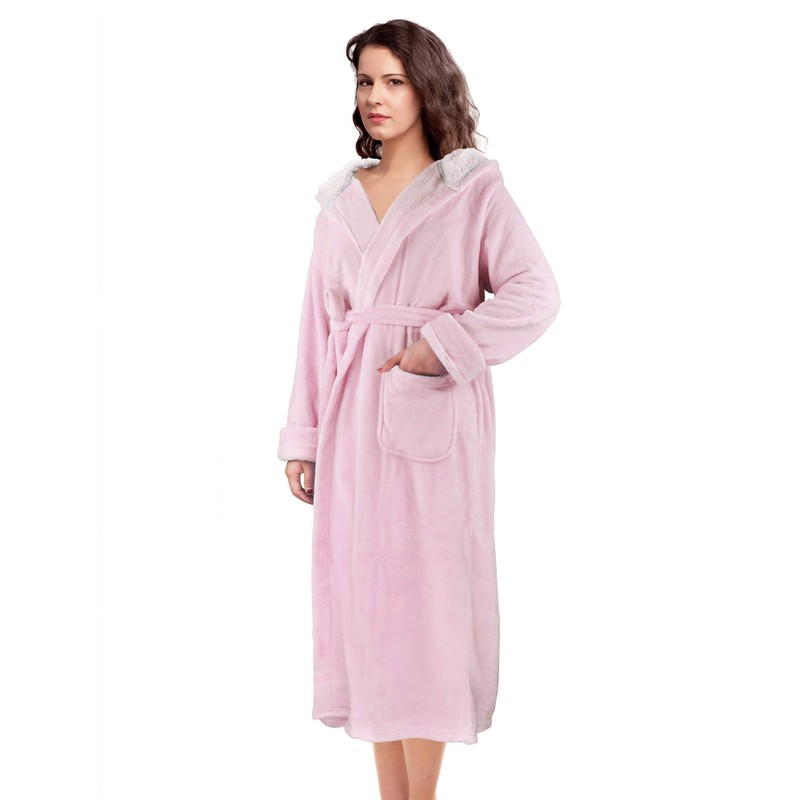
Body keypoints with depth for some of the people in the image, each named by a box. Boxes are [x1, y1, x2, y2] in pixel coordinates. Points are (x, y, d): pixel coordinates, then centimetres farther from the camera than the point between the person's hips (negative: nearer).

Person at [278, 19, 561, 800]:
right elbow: (319, 321, 11)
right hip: (355, 416, 5)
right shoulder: (340, 200, 13)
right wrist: (304, 435, 8)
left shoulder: (474, 189, 0)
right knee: (364, 594, 5)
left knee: (426, 595, -2)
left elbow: (534, 292, -8)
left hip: (434, 414, -4)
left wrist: (443, 347, -18)